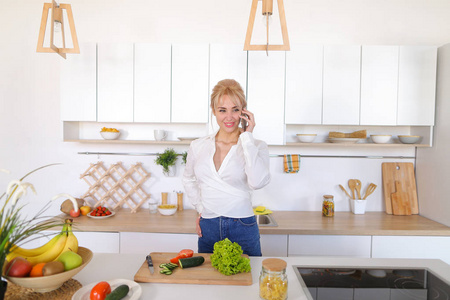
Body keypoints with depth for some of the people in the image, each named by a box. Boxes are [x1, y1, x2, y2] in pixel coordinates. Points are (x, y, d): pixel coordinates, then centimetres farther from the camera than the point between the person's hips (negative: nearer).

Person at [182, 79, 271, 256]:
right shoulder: (198, 146, 2)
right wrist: (199, 207, 9)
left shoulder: (257, 146, -6)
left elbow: (257, 182, -26)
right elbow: (188, 179, 20)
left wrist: (247, 137, -20)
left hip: (242, 229, -2)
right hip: (207, 230, 3)